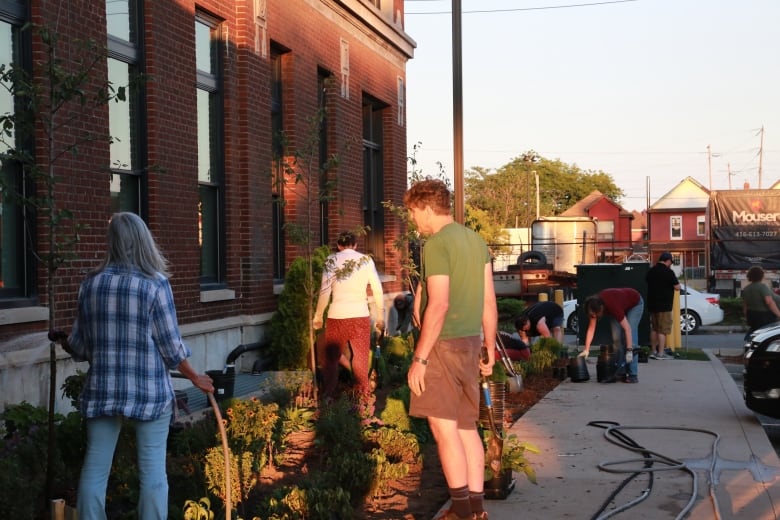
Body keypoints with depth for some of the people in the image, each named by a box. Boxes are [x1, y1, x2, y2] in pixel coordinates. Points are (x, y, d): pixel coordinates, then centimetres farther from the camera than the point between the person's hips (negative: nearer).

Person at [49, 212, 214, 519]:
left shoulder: (91, 283, 2)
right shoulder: (155, 283, -8)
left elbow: (80, 345, 9)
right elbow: (171, 345, -6)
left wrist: (63, 342, 32)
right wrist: (195, 378, 9)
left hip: (102, 389, 3)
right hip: (149, 390, -3)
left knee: (95, 468, 10)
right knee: (152, 470, 4)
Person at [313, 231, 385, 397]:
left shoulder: (332, 261, 0)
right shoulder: (366, 260, 4)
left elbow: (325, 291, -4)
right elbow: (378, 290, 4)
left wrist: (318, 316, 6)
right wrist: (381, 316, 13)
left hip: (337, 315, -1)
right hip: (361, 315, 1)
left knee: (330, 358, 11)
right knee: (361, 358, 10)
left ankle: (328, 396, 14)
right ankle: (363, 394, 14)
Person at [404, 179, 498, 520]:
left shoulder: (436, 244, -14)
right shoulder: (475, 240, 12)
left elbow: (438, 305, -21)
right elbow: (489, 301, 13)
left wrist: (419, 358, -18)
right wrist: (490, 349, 19)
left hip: (443, 344, -9)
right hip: (469, 342, 9)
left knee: (443, 427, -3)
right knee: (466, 427, 12)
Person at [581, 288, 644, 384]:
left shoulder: (613, 306, -43)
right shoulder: (594, 305, -25)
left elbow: (627, 328, -41)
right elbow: (591, 328, -15)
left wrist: (629, 351, -45)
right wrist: (586, 350, -17)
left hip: (635, 304, -6)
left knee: (630, 338, -18)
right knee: (616, 338, -8)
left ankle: (633, 374, -17)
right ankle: (620, 372, -3)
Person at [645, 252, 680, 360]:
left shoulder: (651, 271, 9)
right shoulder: (668, 272, -13)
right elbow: (677, 287, -12)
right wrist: (676, 283, 8)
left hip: (652, 304, 7)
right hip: (664, 305, -7)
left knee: (654, 328, 15)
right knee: (663, 330, -4)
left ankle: (653, 351, 19)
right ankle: (660, 353, -5)